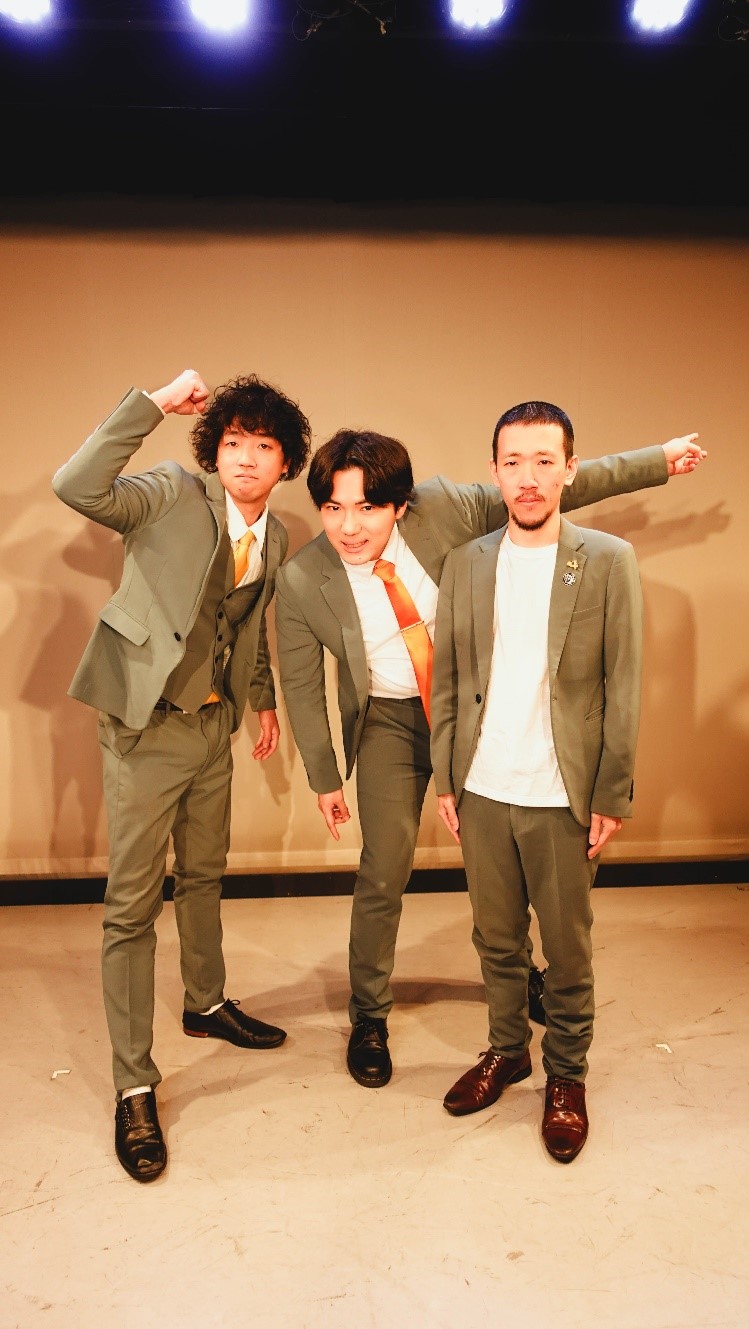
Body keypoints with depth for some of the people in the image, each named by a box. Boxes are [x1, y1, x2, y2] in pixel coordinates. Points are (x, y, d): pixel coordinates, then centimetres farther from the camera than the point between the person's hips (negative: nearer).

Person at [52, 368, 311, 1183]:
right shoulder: (173, 496, -13)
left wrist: (263, 698, 16)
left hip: (215, 723, 6)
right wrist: (154, 404, -29)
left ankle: (206, 1004, 45)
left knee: (203, 877, 22)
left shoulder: (275, 540, 5)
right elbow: (77, 489, -31)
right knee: (132, 904, 0)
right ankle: (134, 1086, 12)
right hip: (147, 725, -6)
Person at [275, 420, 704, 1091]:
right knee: (383, 872, -3)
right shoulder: (302, 581, -19)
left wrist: (659, 459, -3)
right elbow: (301, 687, -6)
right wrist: (325, 779, 0)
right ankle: (369, 1018, 23)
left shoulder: (444, 507, -19)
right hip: (388, 719, -1)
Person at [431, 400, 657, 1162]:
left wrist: (613, 797, -6)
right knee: (495, 940, 16)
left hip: (561, 797, -2)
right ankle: (506, 1050, 38)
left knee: (566, 949, 11)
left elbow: (623, 687, -5)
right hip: (481, 791, 3)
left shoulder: (608, 562, -4)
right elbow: (447, 679, 7)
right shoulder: (466, 564, 4)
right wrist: (444, 779, 5)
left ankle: (566, 1075, 32)